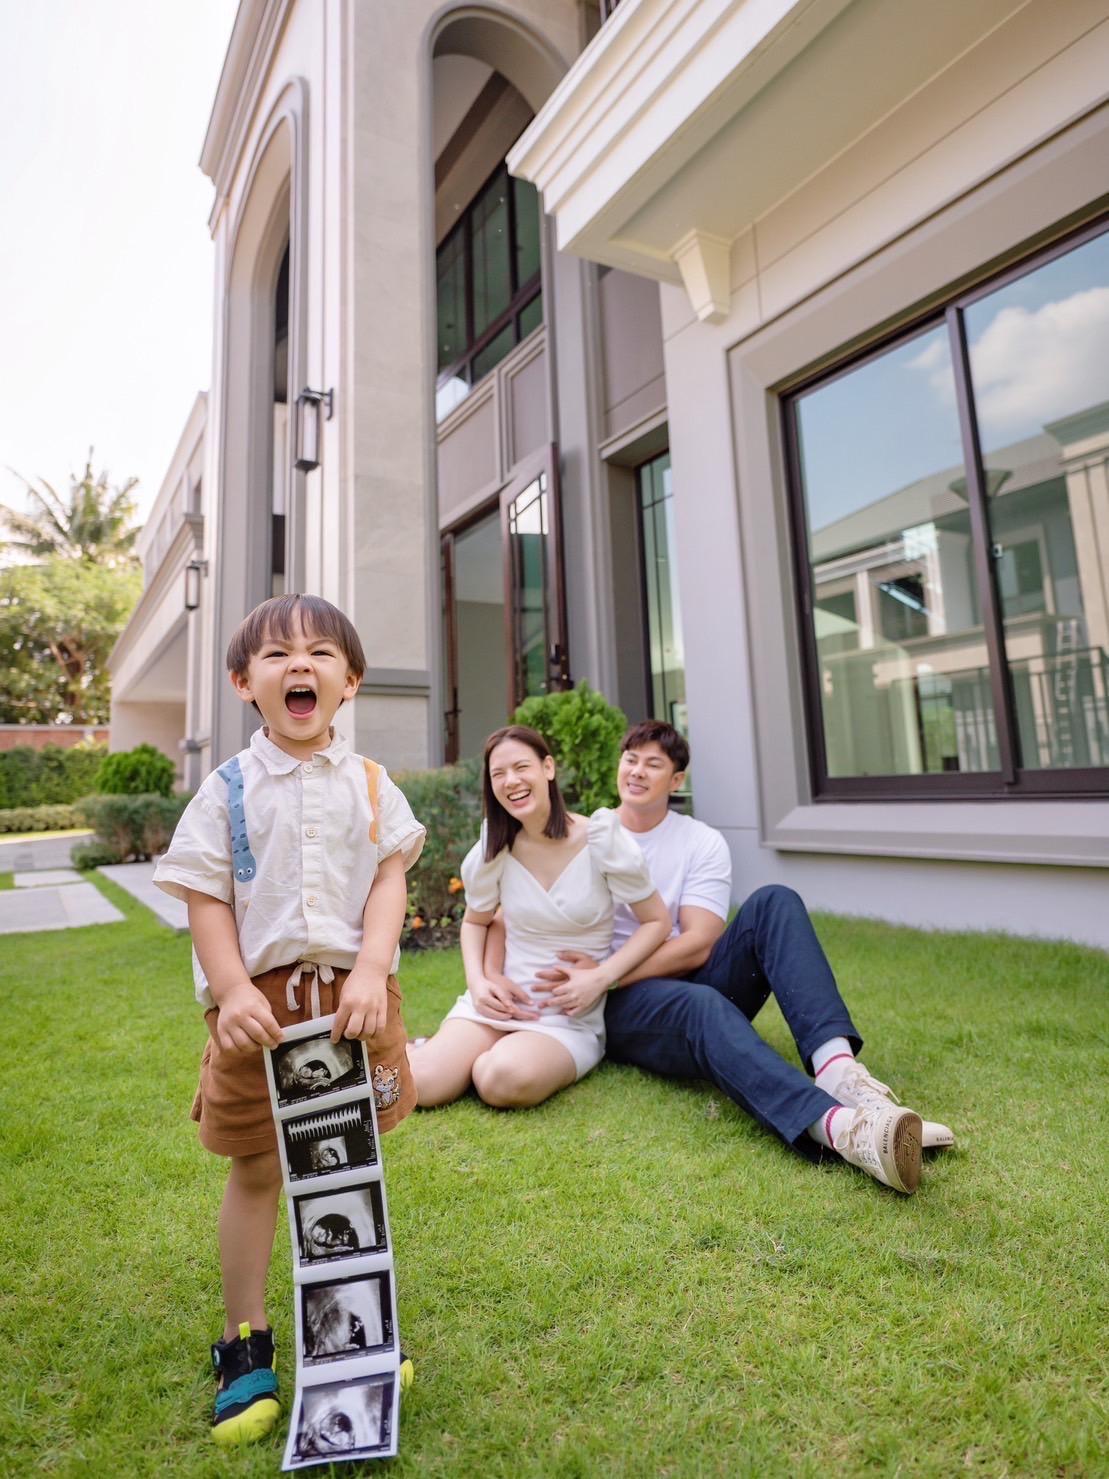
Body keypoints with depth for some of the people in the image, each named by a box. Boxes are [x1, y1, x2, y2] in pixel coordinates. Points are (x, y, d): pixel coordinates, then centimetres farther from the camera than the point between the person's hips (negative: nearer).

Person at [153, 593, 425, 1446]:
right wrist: (232, 990, -13)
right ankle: (246, 1344, 35)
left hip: (354, 995, 1)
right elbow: (206, 897, -3)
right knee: (255, 1169, 14)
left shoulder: (368, 783, 0)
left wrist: (370, 972, -15)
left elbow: (390, 881, -4)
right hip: (260, 1001, -1)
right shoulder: (229, 789, -2)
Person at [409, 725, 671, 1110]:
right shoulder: (493, 849, -1)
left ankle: (486, 1062, 3)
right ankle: (440, 1050, 13)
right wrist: (477, 982, -4)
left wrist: (600, 978, -17)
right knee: (421, 1083, -22)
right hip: (500, 1002, 3)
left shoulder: (602, 839, -11)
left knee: (506, 1080, -32)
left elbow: (656, 922, -4)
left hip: (573, 1015, -2)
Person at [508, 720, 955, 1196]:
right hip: (619, 1007, -2)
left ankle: (835, 1063, -42)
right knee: (700, 1002, -38)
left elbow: (697, 946, -9)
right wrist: (493, 978, -22)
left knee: (773, 902, -22)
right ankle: (835, 1124, -60)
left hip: (692, 981, 3)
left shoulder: (703, 843, 3)